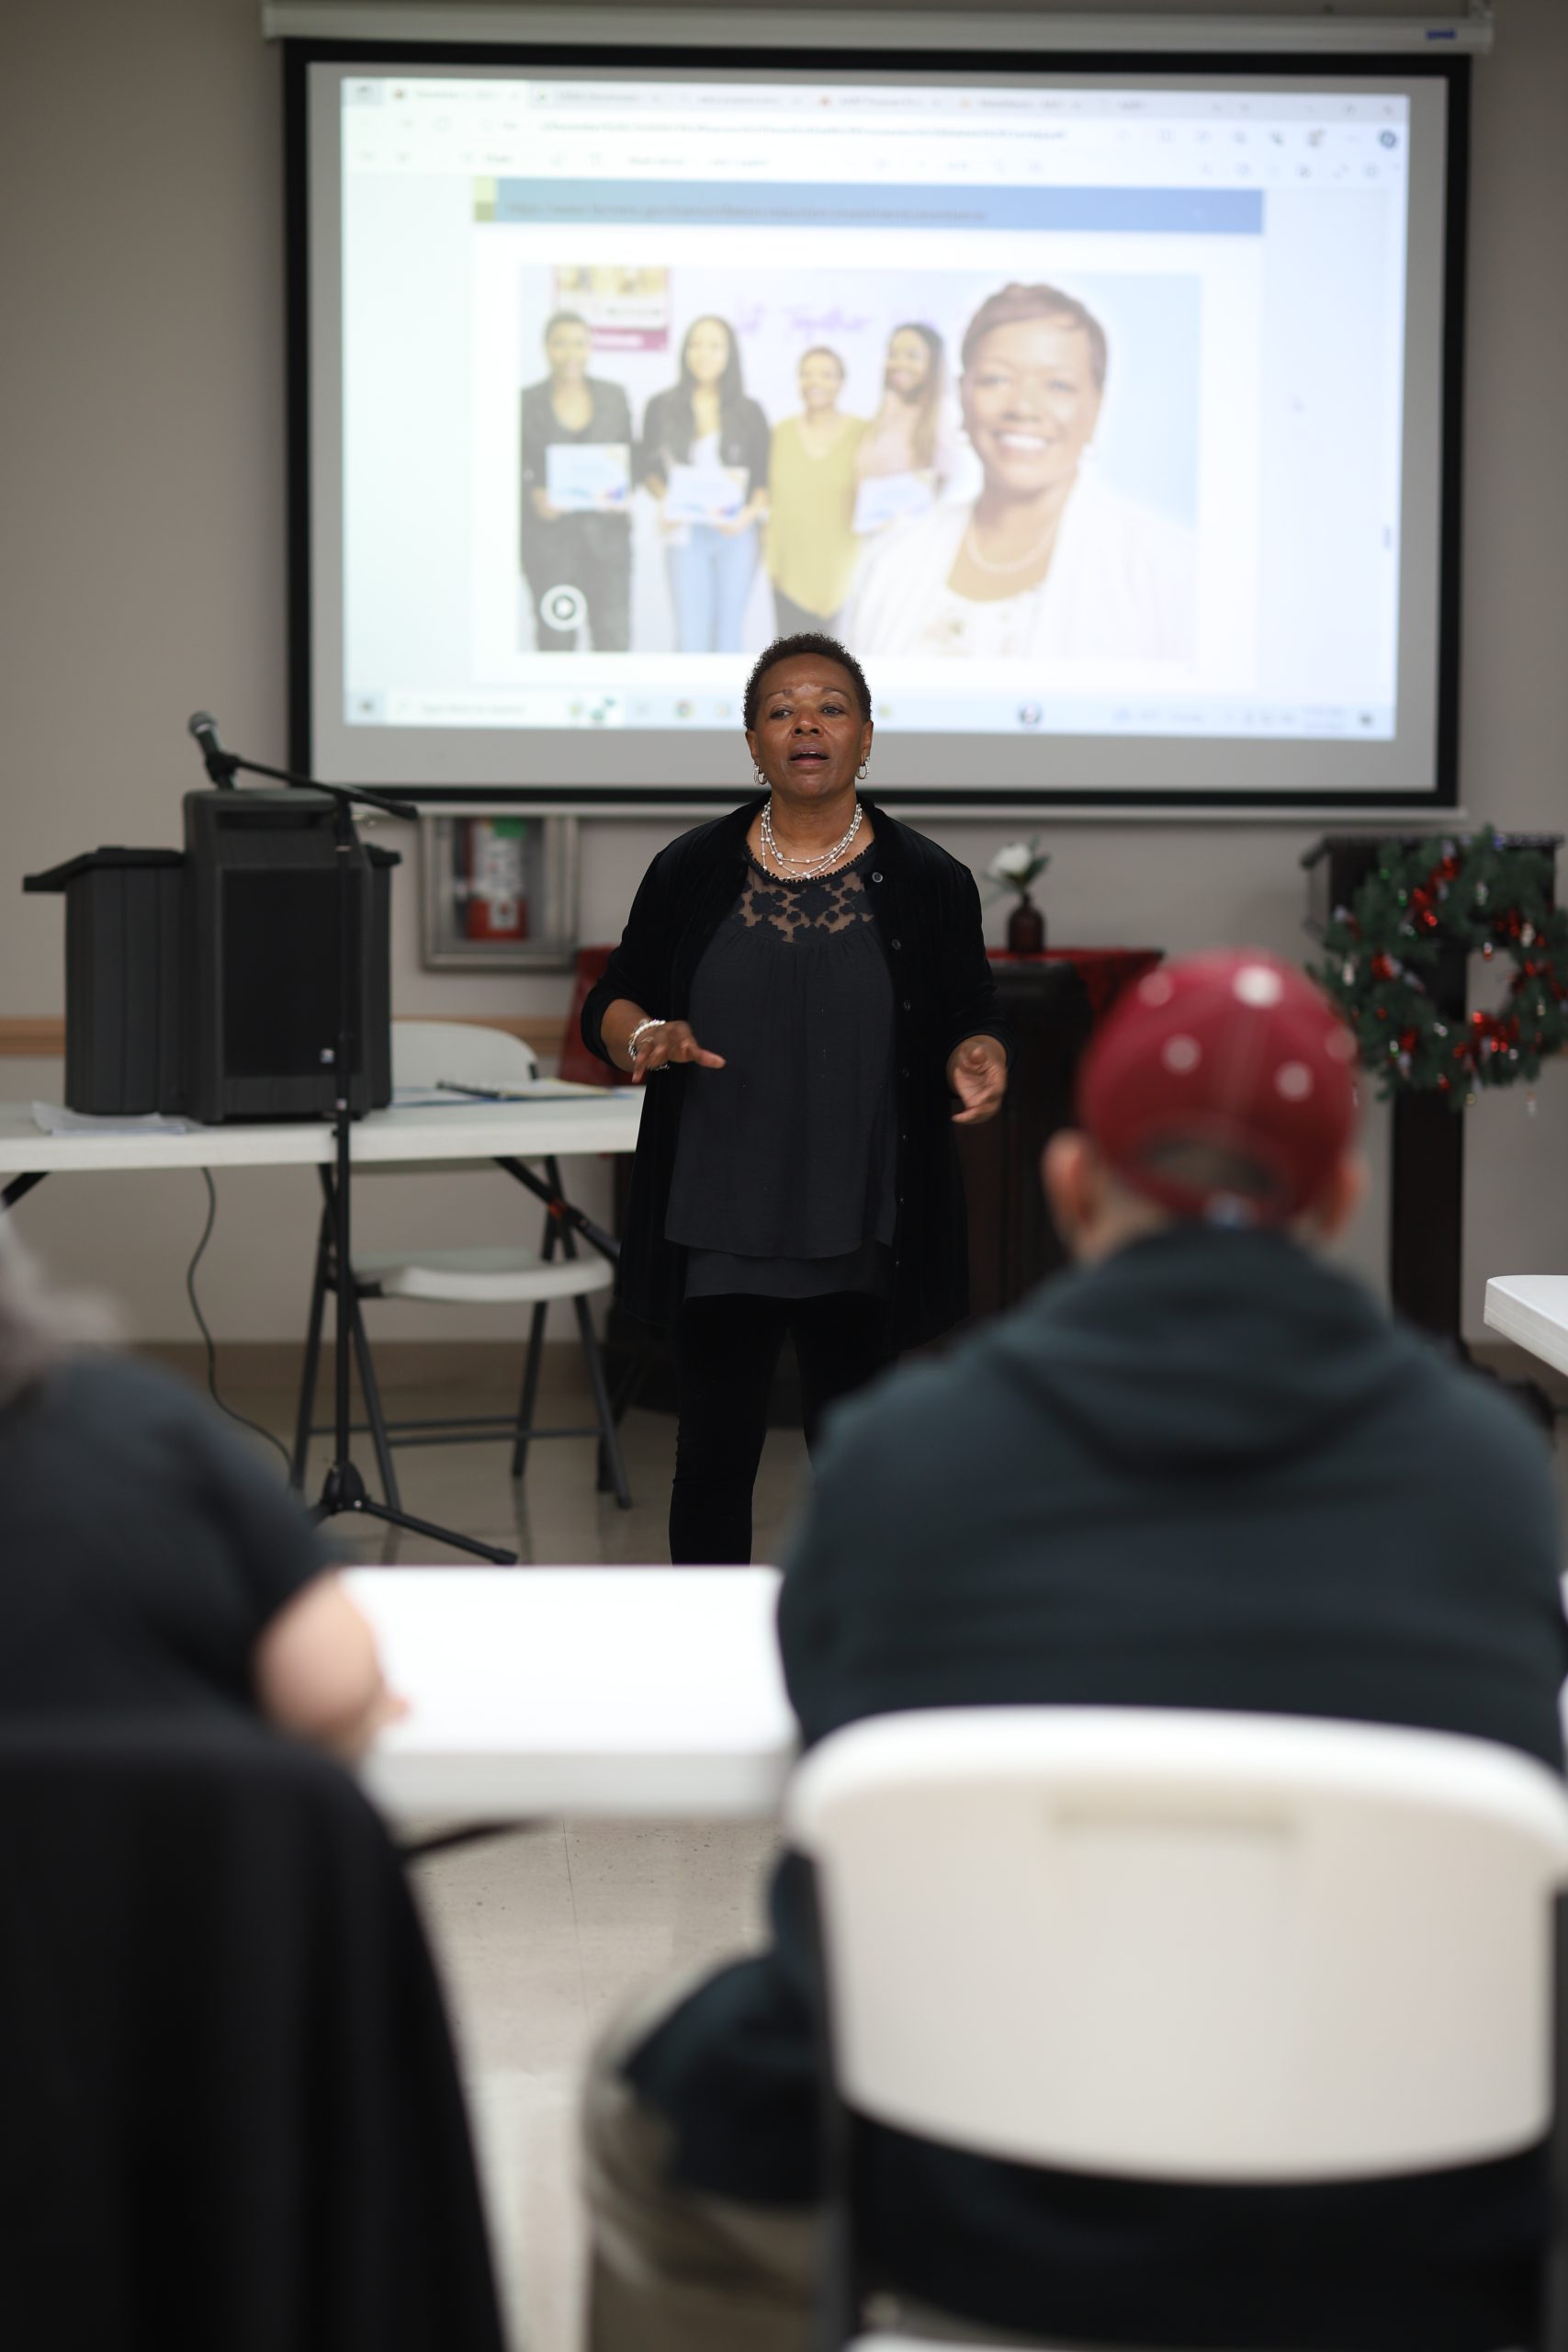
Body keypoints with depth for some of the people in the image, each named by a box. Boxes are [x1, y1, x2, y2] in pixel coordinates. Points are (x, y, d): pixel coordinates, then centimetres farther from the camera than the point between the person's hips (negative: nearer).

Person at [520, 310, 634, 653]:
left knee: (614, 638, -4)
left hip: (606, 534, 2)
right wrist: (533, 496, -15)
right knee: (556, 642, -3)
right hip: (549, 539, -2)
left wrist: (625, 493, -5)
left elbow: (631, 458, 15)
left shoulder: (614, 397, 10)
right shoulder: (526, 403, 2)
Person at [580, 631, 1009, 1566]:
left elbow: (972, 1020, 7)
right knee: (715, 1452, 4)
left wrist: (977, 1060, -15)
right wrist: (645, 1037, -13)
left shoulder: (928, 882, 2)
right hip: (719, 1227, 1)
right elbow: (610, 1005, 9)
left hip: (860, 1234, 0)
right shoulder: (690, 872, 4)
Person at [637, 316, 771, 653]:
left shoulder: (749, 413, 5)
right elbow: (647, 467, 8)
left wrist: (751, 512, -13)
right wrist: (664, 497, -12)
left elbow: (764, 477, 6)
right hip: (687, 533, -1)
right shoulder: (662, 407, 4)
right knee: (691, 637, -7)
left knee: (728, 634, 4)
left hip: (736, 534, 1)